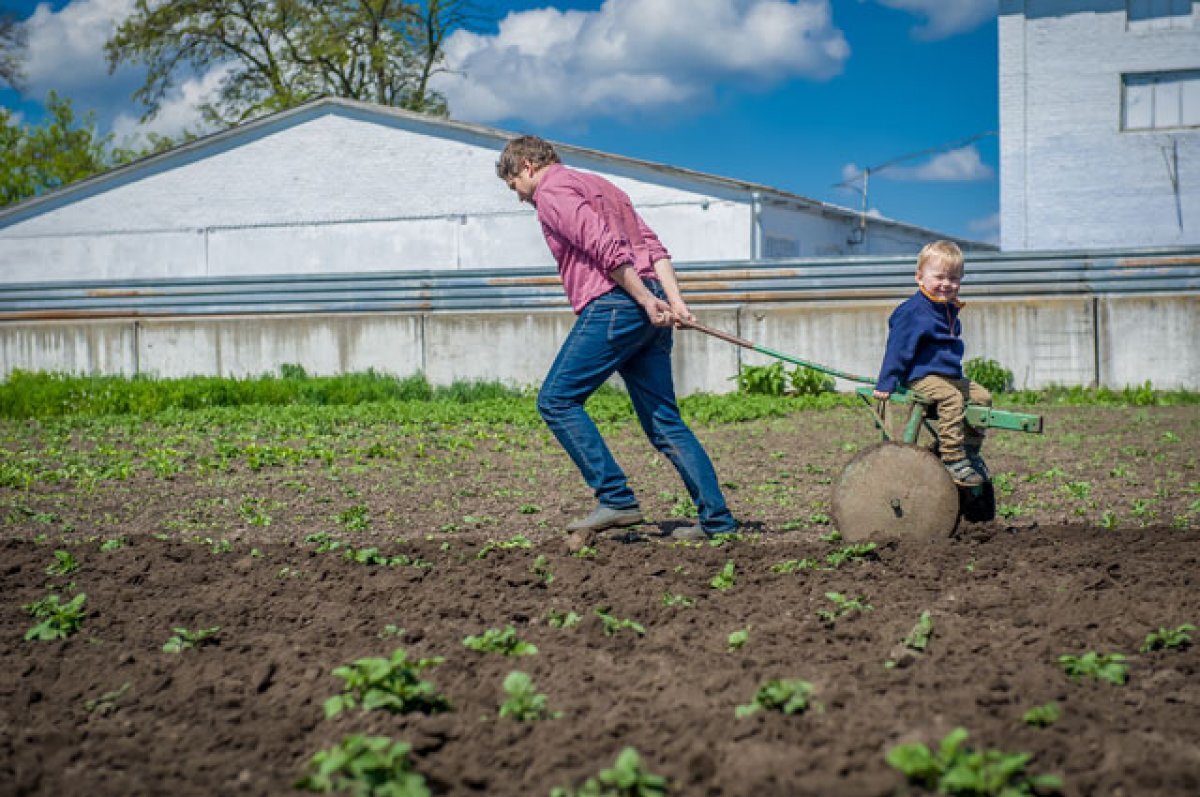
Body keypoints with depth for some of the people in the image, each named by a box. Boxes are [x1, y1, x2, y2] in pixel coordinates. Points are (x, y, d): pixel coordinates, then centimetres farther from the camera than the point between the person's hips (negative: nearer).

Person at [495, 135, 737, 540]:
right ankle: (716, 519, 6)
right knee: (663, 419, 9)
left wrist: (645, 300, -16)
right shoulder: (599, 185, 28)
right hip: (649, 311, 9)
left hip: (612, 306, -9)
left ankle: (616, 499, -9)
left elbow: (606, 247, -15)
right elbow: (653, 247, 16)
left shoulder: (551, 192, 1)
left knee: (556, 400, -2)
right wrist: (675, 301, 5)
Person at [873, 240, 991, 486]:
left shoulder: (950, 310, 15)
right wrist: (886, 383, -17)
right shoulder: (913, 311, -14)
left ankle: (969, 451, 15)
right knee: (951, 398, -31)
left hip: (950, 376, 10)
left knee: (981, 396, 5)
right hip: (921, 376, -10)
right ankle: (953, 459, -32)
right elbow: (897, 348, -15)